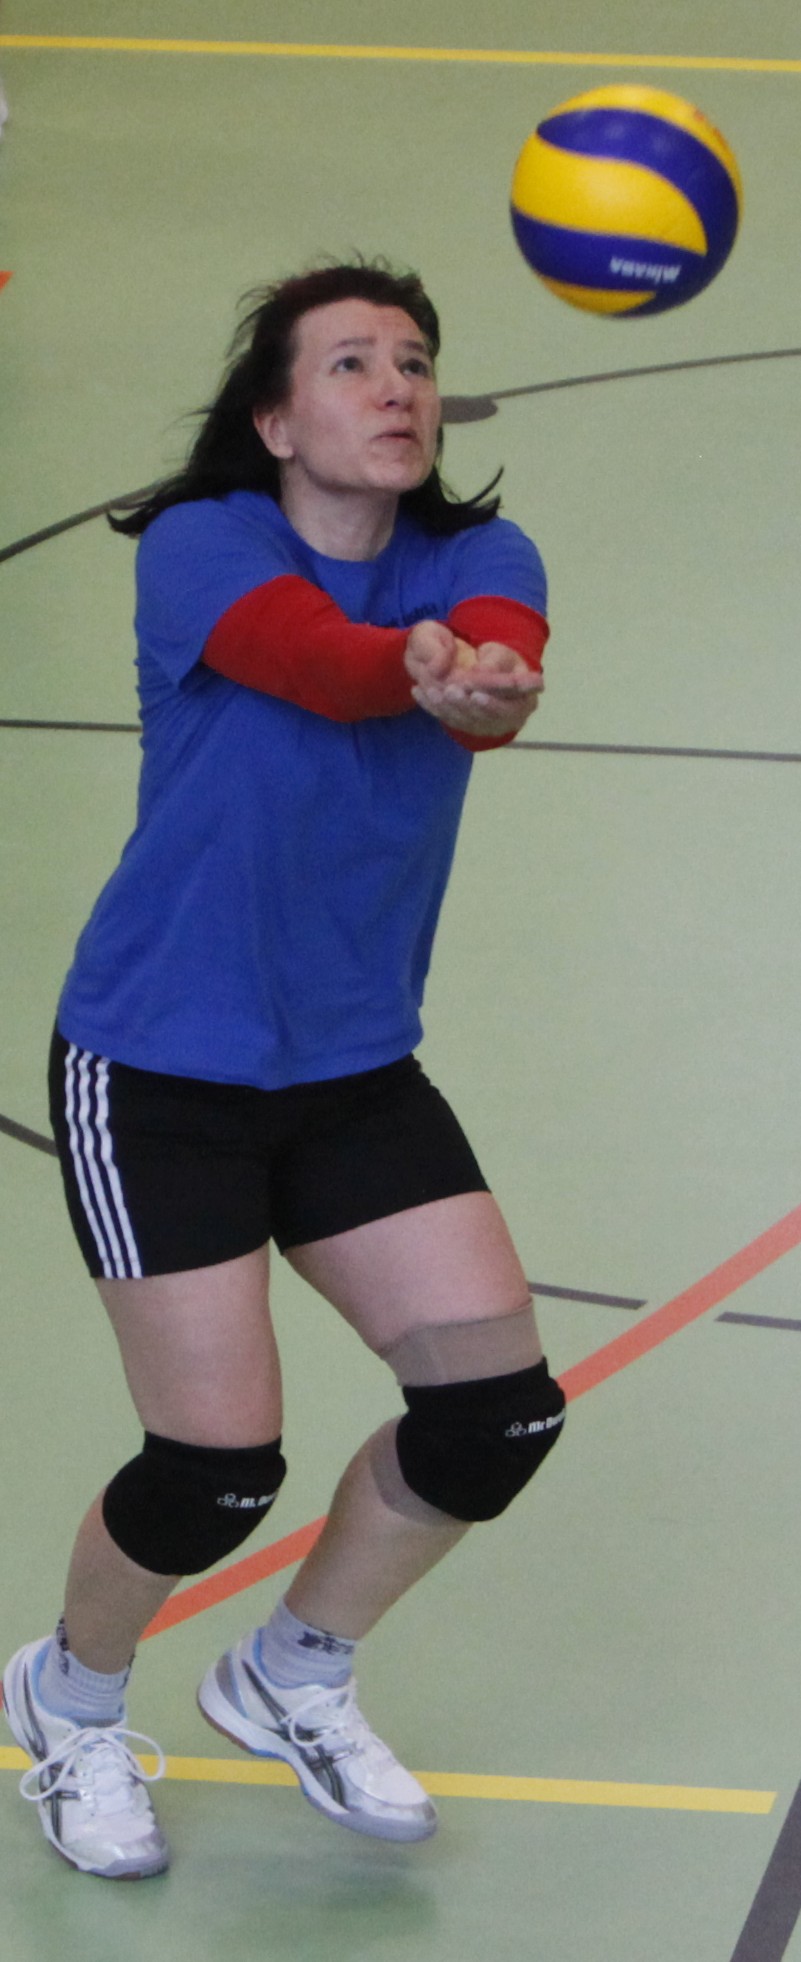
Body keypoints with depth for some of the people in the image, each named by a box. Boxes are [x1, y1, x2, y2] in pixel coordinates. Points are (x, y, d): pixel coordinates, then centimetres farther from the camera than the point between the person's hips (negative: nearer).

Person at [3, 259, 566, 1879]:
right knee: (220, 1462, -8)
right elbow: (320, 656, -36)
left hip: (355, 1076, 5)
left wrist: (486, 683, -54)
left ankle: (291, 1678, 25)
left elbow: (497, 660, -29)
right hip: (158, 1075, -5)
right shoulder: (202, 546, -14)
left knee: (501, 1411, -3)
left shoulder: (476, 559, -4)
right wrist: (422, 666, -60)